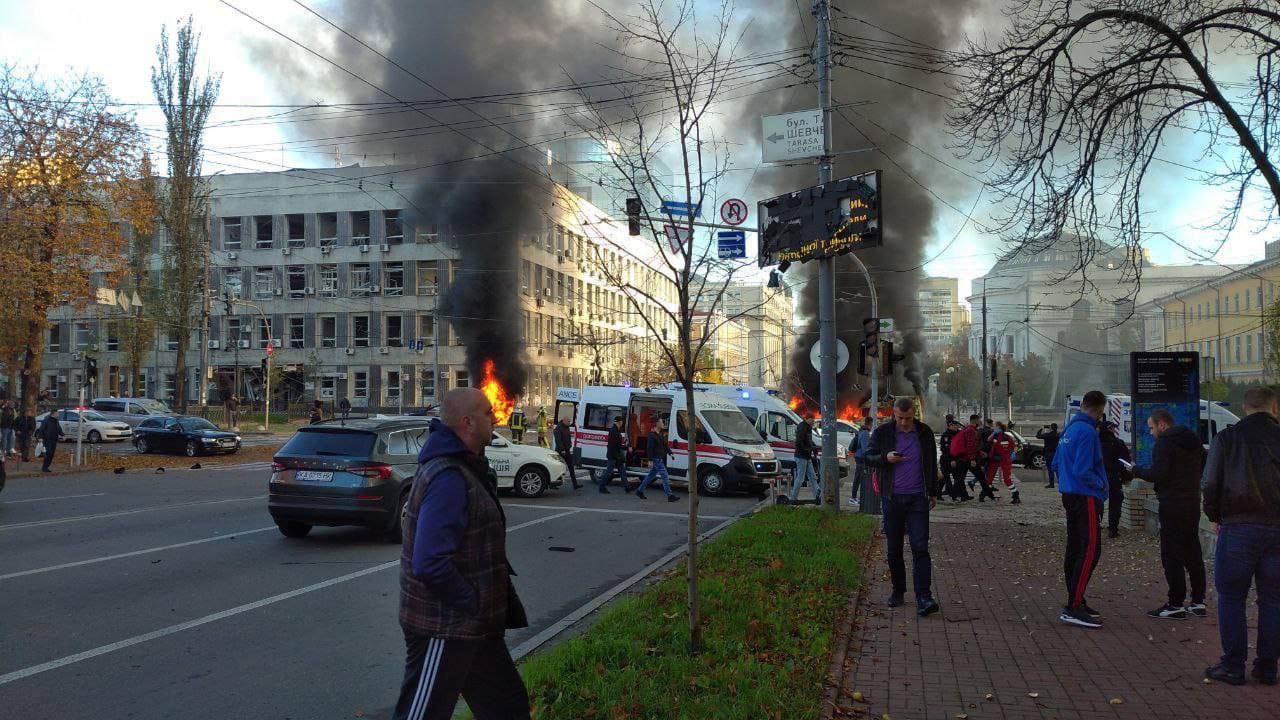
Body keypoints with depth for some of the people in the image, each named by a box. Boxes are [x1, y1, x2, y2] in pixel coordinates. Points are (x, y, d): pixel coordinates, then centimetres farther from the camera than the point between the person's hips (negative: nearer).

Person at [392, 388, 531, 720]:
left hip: (472, 628, 10)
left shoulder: (461, 468, 10)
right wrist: (472, 603, -20)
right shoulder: (449, 479, -24)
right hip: (443, 630, -10)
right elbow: (430, 565, -32)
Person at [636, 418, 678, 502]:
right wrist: (650, 460, -21)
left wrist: (670, 453, 10)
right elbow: (649, 448, -18)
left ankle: (639, 491, 25)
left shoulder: (661, 434, 14)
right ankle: (670, 496, -7)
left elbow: (665, 445, 21)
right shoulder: (652, 435, -15)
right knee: (665, 476, -9)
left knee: (651, 475, 16)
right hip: (656, 459, -10)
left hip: (660, 459, 10)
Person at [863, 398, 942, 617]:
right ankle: (898, 591, 21)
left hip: (918, 499, 0)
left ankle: (924, 599, -9)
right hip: (892, 498, 1)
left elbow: (932, 464, 16)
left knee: (920, 548, -8)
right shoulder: (882, 432, 1)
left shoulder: (925, 433, 6)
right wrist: (885, 458, -16)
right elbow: (869, 457, 4)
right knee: (894, 549, 7)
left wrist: (933, 492, 17)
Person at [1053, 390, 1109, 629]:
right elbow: (1082, 472, -22)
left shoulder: (1069, 429, 13)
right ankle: (1074, 608, -13)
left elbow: (1056, 463, 20)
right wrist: (1101, 484, -6)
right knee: (1090, 551, -10)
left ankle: (1075, 602, 22)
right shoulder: (1087, 432, -17)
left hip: (1069, 496, 10)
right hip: (1086, 498, -10)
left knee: (1074, 550, 14)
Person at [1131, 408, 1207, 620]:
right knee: (1193, 552, 15)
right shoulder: (1193, 441, 13)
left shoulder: (1164, 444, -14)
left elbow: (1157, 474, -21)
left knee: (1172, 555, -4)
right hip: (1193, 503, 9)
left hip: (1172, 505, -9)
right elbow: (1202, 468, 21)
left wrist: (1137, 470, -6)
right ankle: (1198, 601, 20)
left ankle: (1176, 604, -2)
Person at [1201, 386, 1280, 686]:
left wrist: (1215, 517, 9)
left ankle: (1233, 666, 7)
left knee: (1231, 597, 6)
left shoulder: (1227, 438, -4)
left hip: (1238, 528, -2)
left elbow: (1210, 484, -6)